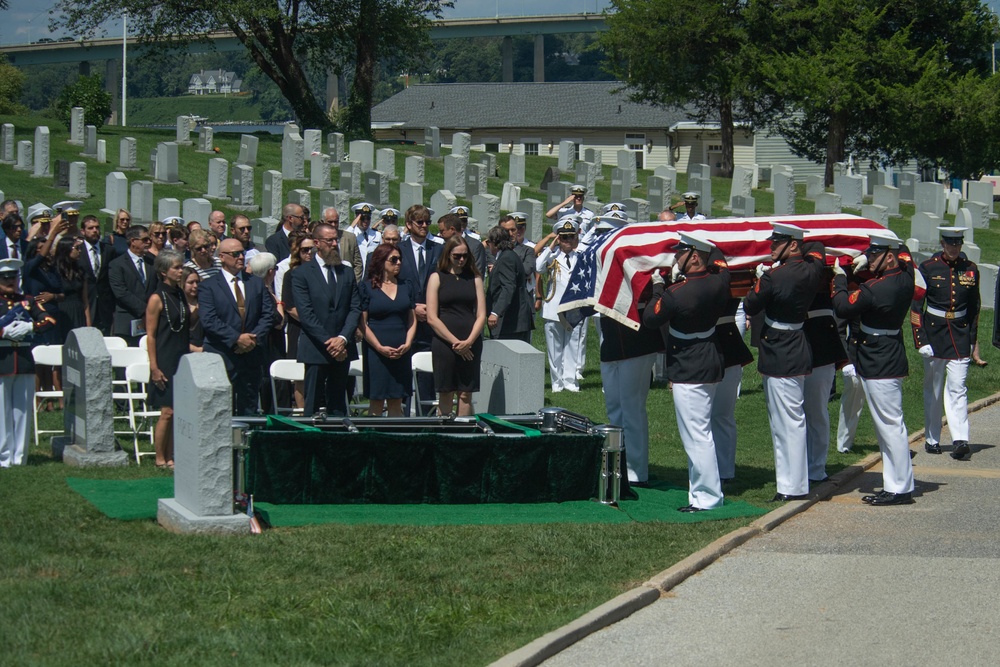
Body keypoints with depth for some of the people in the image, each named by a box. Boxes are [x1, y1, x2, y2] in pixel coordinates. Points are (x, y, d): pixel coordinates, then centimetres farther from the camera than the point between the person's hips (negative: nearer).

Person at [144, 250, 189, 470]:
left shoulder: (180, 295, 11)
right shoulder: (157, 298, -10)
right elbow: (150, 336, -12)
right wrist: (154, 367, -16)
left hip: (182, 360, 7)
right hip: (165, 362, -7)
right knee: (167, 412, -7)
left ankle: (171, 457, 11)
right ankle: (160, 459, 2)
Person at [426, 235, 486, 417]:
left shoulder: (474, 278, 10)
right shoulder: (437, 278, 3)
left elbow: (481, 315, 5)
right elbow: (431, 318, -4)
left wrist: (469, 341, -11)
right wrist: (455, 342, -11)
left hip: (471, 345, 2)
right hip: (444, 343, -2)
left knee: (466, 394, 2)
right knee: (445, 394, 0)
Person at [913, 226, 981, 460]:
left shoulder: (971, 269, 5)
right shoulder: (928, 268, -3)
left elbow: (974, 308, 13)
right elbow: (916, 306, -4)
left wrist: (973, 341, 12)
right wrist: (920, 340, -10)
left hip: (960, 335, 1)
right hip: (934, 333, -1)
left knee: (958, 388, -8)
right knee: (933, 390, 8)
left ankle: (960, 440, -16)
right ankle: (932, 439, 17)